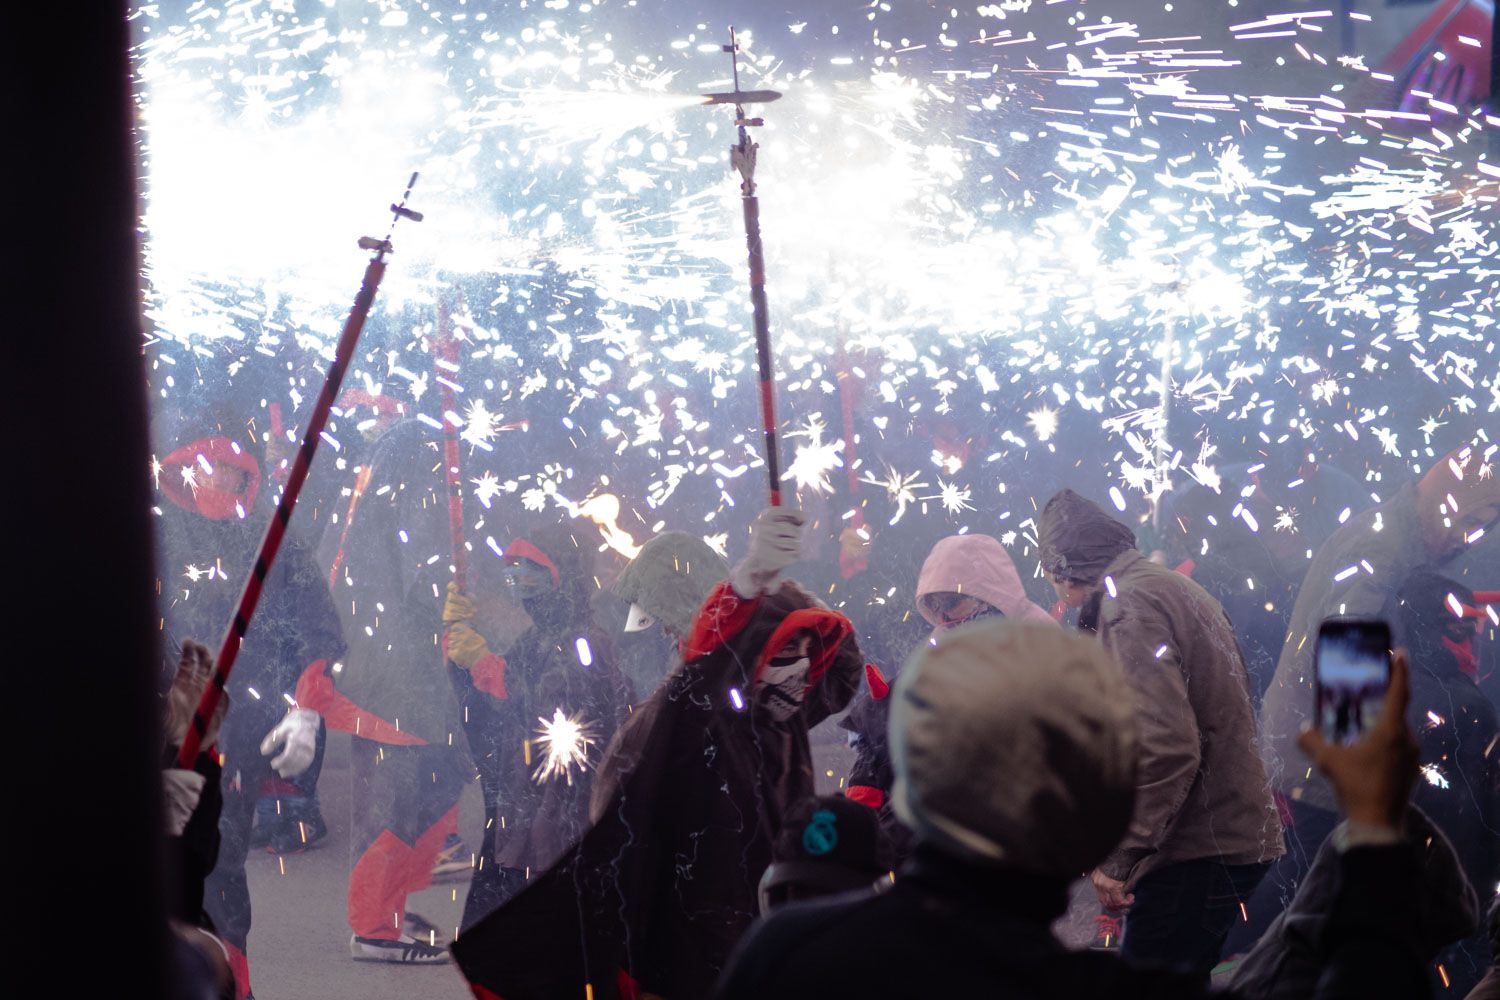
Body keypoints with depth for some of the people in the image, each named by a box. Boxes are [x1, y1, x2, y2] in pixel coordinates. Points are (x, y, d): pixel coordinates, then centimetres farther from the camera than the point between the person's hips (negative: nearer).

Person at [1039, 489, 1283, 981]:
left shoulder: (1130, 604, -13)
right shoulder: (1175, 587, 19)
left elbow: (1165, 745, -24)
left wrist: (1119, 857, -21)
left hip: (1196, 853, -10)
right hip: (1236, 836, 10)